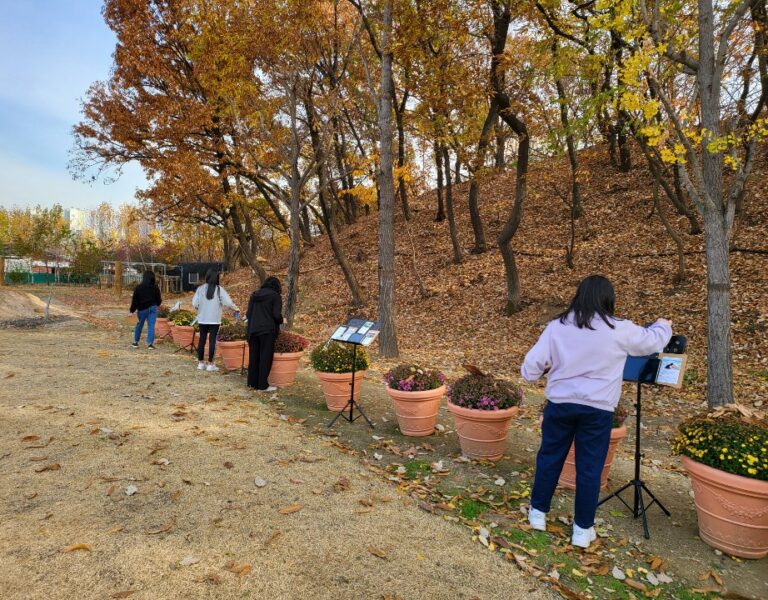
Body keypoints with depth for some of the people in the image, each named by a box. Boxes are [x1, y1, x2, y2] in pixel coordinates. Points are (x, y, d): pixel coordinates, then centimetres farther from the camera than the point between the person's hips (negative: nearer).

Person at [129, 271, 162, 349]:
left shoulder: (138, 288, -5)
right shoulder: (155, 288, -3)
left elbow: (134, 300, -5)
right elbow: (159, 299, 4)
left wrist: (132, 311, -1)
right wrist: (157, 304, 27)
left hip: (142, 309, 0)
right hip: (152, 308, 0)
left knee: (139, 325, 16)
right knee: (151, 325, -3)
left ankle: (136, 342, 26)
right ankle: (150, 343, -11)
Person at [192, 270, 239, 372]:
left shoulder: (200, 288, -2)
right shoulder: (219, 289, -8)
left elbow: (194, 303, -3)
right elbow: (228, 302, -9)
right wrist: (236, 309, 9)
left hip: (202, 319, 3)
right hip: (214, 320, -3)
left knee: (202, 339, 11)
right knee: (212, 340, 2)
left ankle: (201, 362, 19)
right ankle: (210, 364, 4)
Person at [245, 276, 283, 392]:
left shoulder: (254, 295, 12)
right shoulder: (275, 296, -4)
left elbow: (248, 314, 11)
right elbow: (277, 315, -12)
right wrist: (282, 321, 8)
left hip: (253, 330, 5)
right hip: (267, 330, -5)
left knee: (253, 356, 13)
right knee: (265, 357, 1)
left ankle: (252, 382, 20)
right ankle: (263, 385, 3)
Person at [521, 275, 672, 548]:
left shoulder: (557, 326, -4)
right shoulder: (619, 330, -7)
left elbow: (532, 363, -4)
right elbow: (653, 341, 11)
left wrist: (531, 374, 19)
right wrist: (663, 326, 33)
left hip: (560, 403, 2)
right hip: (597, 408, -1)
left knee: (549, 457, 17)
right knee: (589, 467, 10)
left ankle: (538, 512, 30)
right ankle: (583, 529, 22)